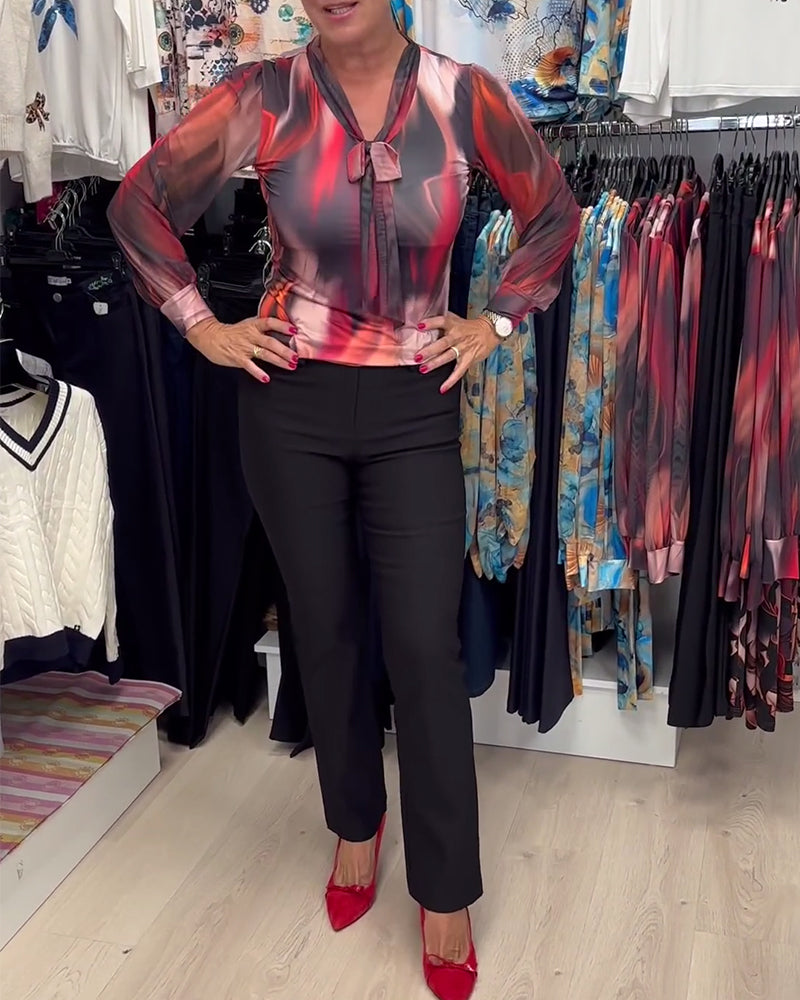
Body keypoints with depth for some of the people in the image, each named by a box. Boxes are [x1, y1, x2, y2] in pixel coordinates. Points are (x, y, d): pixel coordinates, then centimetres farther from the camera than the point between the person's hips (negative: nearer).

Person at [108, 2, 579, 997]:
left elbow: (553, 213, 12)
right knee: (324, 630, 12)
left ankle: (445, 893, 17)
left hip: (415, 408, 0)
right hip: (292, 403, 1)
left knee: (423, 645, -2)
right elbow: (140, 203, 7)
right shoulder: (264, 97, -4)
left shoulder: (464, 97, -3)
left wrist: (496, 320, 5)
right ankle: (356, 823, 37)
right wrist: (201, 326, 2)